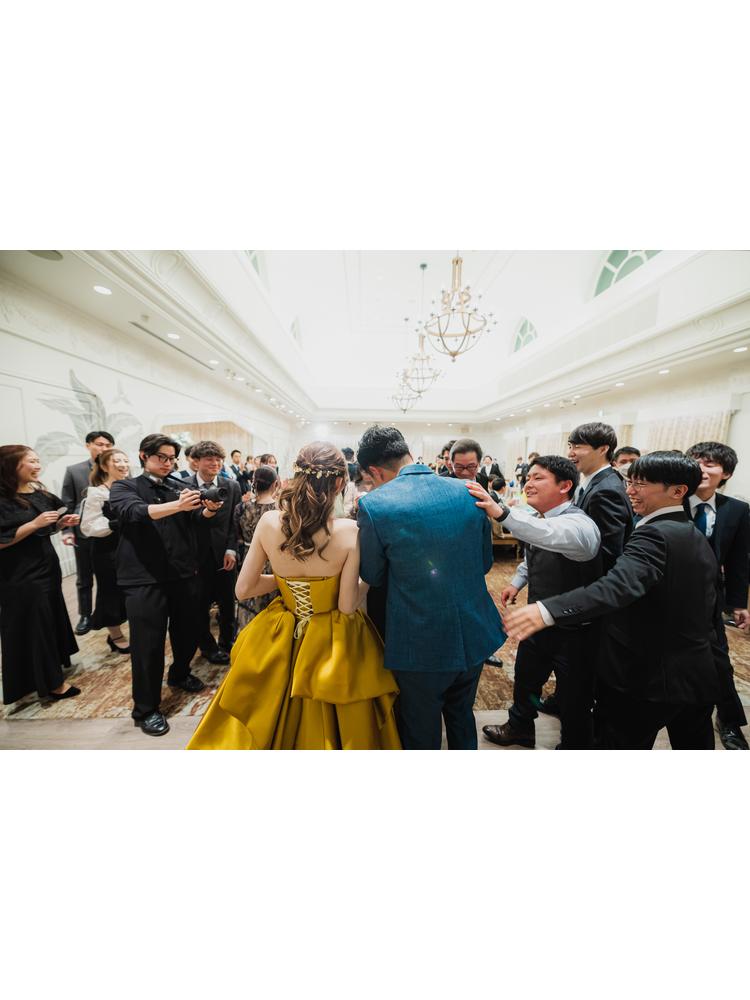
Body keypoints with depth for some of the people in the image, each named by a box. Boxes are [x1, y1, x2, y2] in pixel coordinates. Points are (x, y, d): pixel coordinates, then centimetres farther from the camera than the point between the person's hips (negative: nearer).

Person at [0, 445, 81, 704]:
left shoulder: (39, 492, 5)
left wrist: (62, 522, -3)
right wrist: (34, 523, -24)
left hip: (47, 565, 8)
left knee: (51, 620, 17)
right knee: (34, 627, 2)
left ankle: (50, 674, 34)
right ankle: (50, 681, 14)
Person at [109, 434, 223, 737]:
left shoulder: (180, 487, 12)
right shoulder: (124, 487, 3)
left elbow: (198, 522, 0)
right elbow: (134, 512, -20)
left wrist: (209, 510, -24)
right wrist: (177, 505, -38)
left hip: (184, 574, 4)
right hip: (144, 578, -4)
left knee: (188, 632, 16)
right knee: (148, 643, 2)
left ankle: (179, 674, 43)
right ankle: (145, 709, 21)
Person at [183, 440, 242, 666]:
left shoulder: (232, 486, 1)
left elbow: (236, 521, 1)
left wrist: (231, 549, -7)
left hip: (225, 555, 2)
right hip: (197, 556, -2)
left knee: (228, 603, 13)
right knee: (200, 605, 12)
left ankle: (227, 642, 36)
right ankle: (208, 646, 34)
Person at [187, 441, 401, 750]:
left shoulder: (269, 522, -15)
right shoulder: (348, 530, -24)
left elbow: (243, 590, -5)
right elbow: (348, 605, -18)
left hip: (280, 643, 3)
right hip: (333, 646, -2)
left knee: (275, 729, 29)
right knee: (328, 729, 24)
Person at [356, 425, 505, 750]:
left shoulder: (374, 504, -19)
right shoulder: (468, 491, -5)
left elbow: (372, 576, -6)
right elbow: (485, 562, 5)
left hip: (422, 646, -5)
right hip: (475, 636, 5)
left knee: (420, 736, 22)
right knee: (462, 719, 31)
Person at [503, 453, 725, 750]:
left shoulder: (654, 535, -23)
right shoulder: (698, 538, 7)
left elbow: (619, 586, -42)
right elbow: (711, 611, 14)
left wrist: (548, 610, -53)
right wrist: (714, 661, 24)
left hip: (646, 677, -9)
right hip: (699, 674, 9)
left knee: (626, 743, 10)